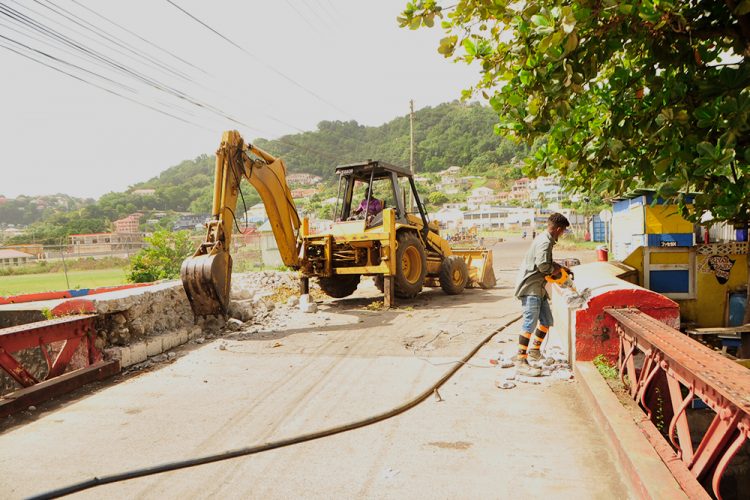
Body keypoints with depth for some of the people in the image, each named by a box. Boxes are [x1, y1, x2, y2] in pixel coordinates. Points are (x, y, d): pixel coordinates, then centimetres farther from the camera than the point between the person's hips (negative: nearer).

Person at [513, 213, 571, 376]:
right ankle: (520, 362, -9)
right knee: (530, 325, -11)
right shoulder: (545, 242, -17)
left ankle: (534, 351, 31)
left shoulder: (545, 239, 16)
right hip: (529, 288, -10)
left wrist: (561, 267, 23)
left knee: (547, 321, 15)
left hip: (538, 288, 10)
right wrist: (554, 270, -11)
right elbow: (542, 264, -30)